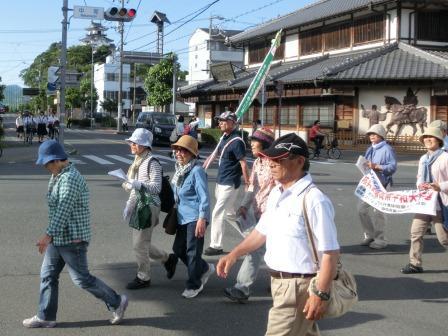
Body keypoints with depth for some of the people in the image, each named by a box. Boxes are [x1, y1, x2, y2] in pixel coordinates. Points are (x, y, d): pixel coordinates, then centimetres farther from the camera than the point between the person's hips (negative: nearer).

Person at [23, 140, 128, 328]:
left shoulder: (70, 179, -21)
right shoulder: (58, 176, 12)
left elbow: (64, 211, -27)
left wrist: (48, 235, -29)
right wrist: (51, 236, 23)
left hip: (72, 239, -10)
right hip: (58, 238, 10)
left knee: (82, 279, 0)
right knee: (48, 276, 11)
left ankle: (116, 302, 15)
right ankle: (46, 317, 20)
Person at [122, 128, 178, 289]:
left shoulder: (152, 163, -14)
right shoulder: (137, 162, 13)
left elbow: (156, 187, -20)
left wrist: (137, 184, -30)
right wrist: (129, 205, 18)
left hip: (149, 207, -9)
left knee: (140, 243, -2)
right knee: (141, 243, 15)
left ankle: (143, 278, 14)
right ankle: (168, 259, 33)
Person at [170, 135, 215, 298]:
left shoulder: (197, 171, -16)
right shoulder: (180, 170, 10)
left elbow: (204, 197, -19)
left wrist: (202, 219, -23)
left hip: (195, 218, -9)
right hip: (183, 217, 9)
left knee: (193, 252, -1)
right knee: (178, 249, 14)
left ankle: (194, 285, 15)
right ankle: (205, 269, 33)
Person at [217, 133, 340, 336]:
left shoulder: (313, 200, -22)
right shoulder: (276, 194, 6)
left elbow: (330, 253, -23)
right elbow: (263, 231, 21)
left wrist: (321, 294, -24)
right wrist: (234, 255, 17)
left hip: (299, 286, -9)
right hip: (278, 281, 9)